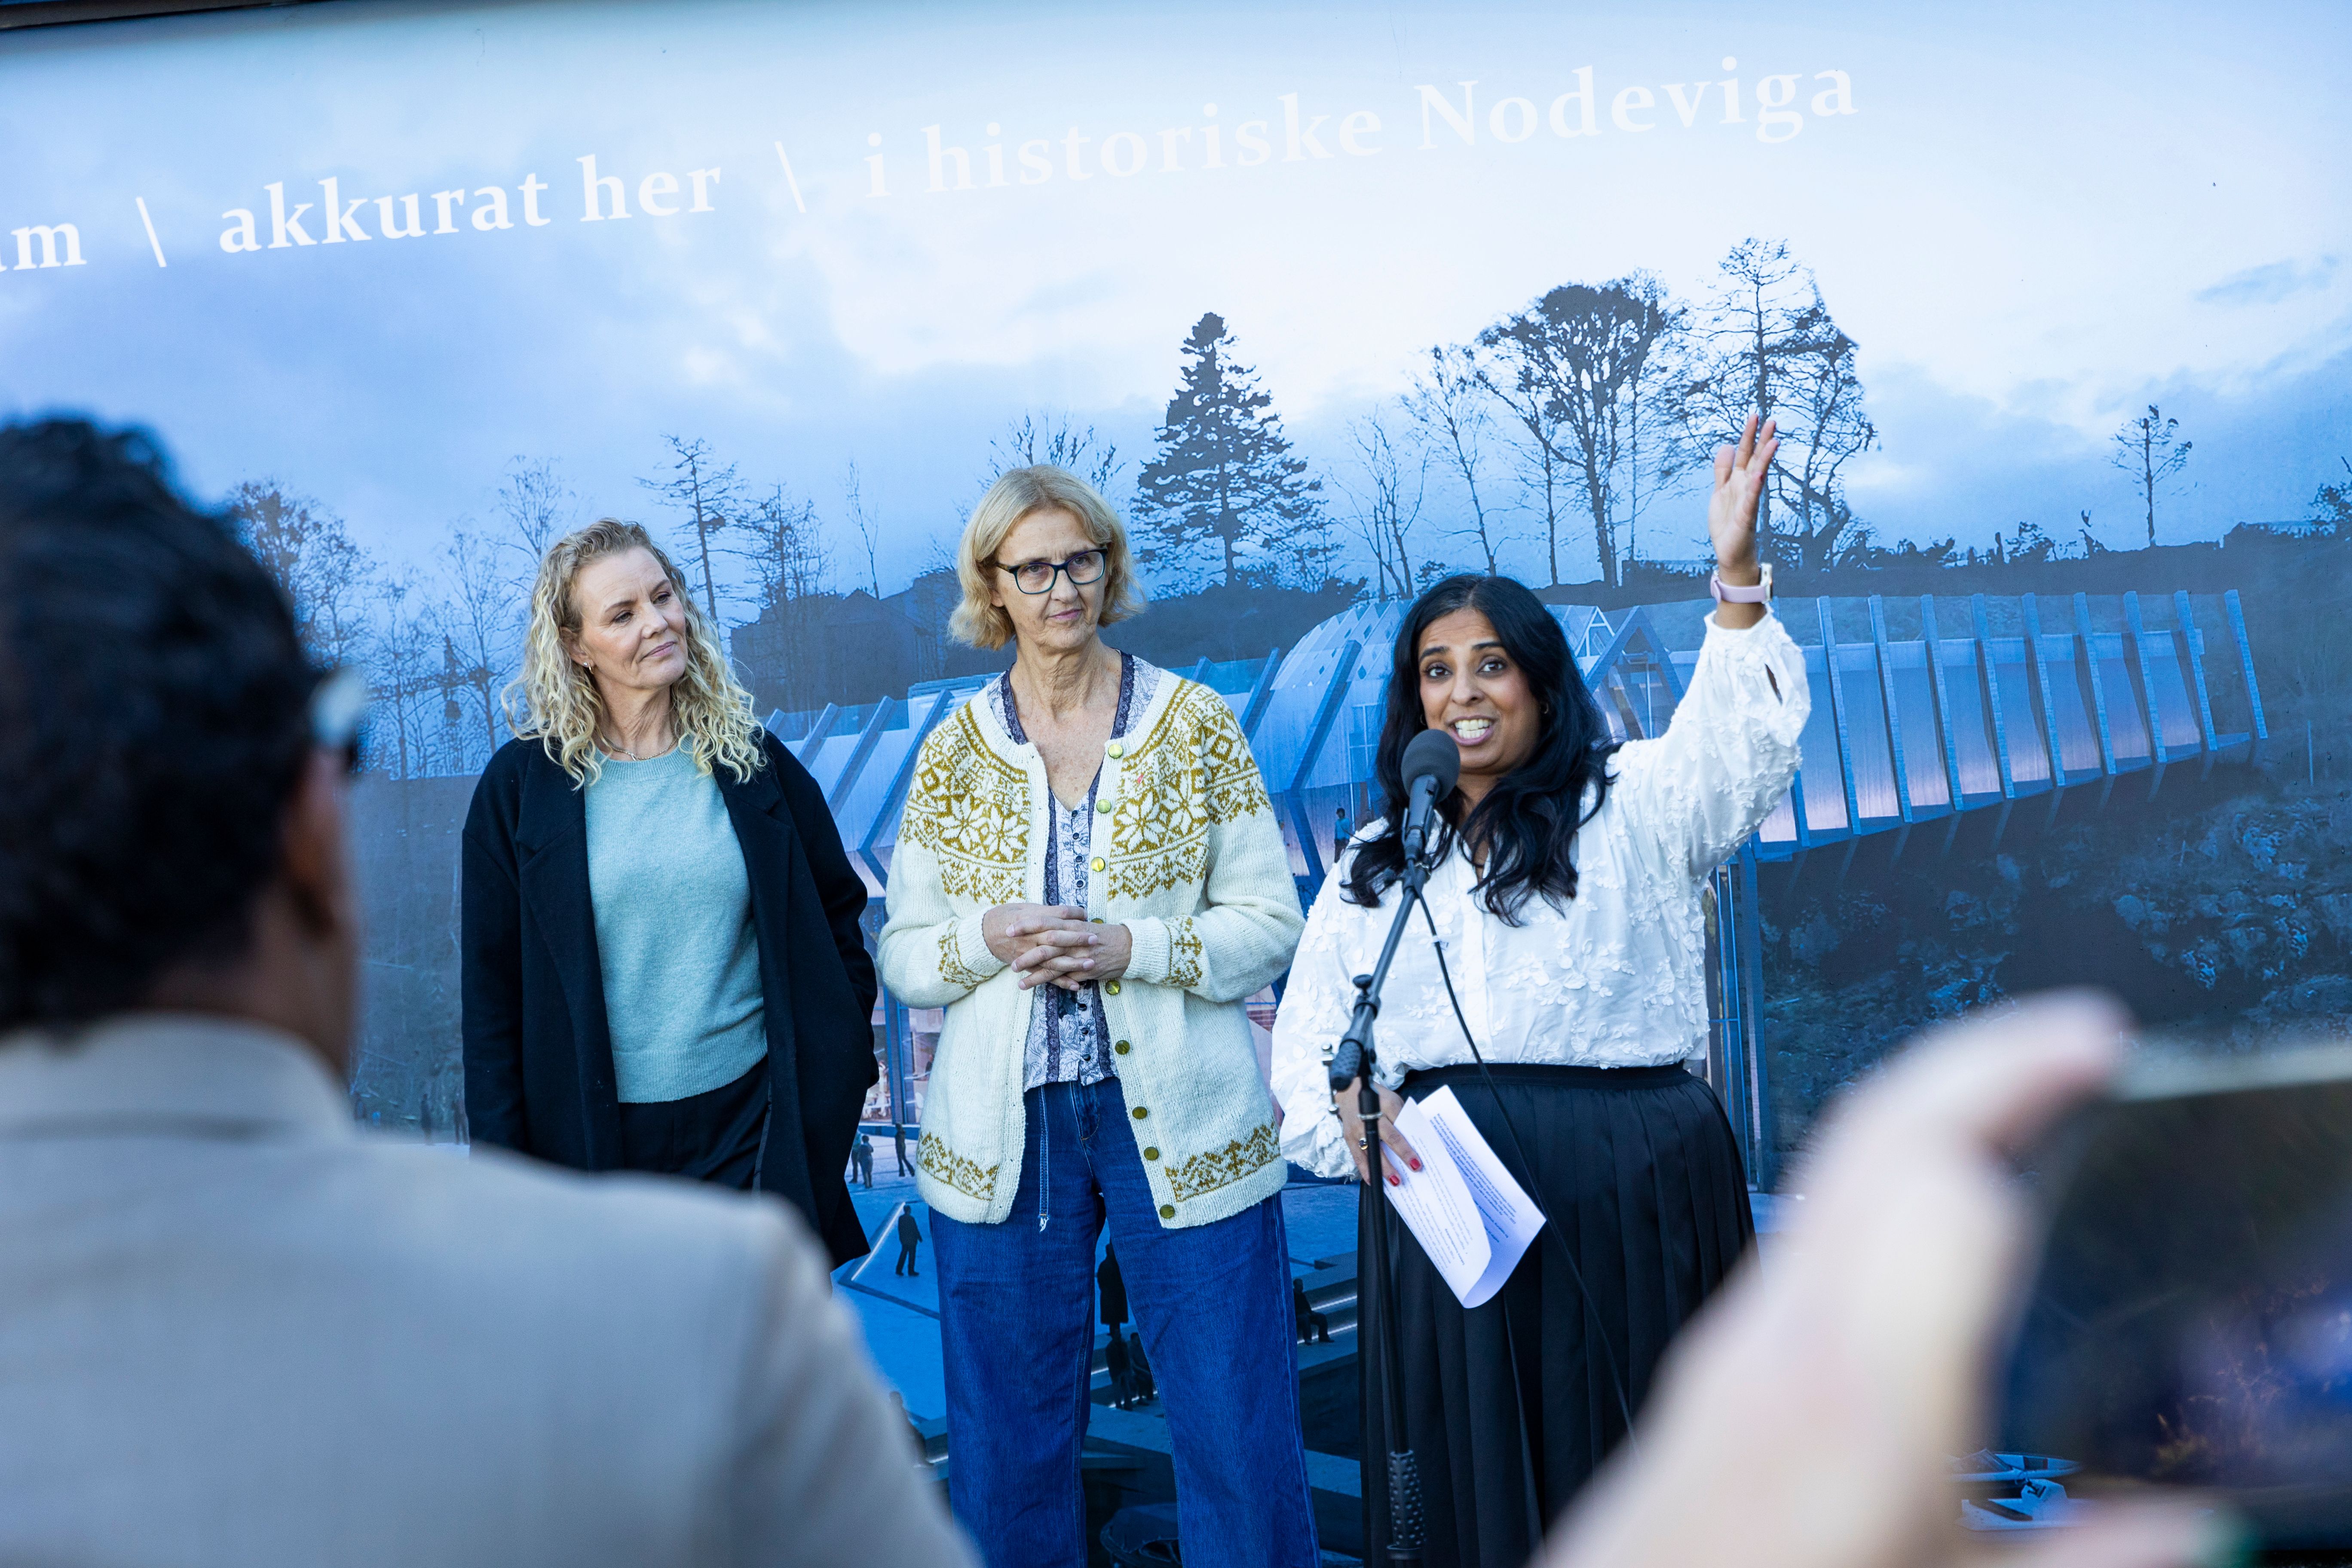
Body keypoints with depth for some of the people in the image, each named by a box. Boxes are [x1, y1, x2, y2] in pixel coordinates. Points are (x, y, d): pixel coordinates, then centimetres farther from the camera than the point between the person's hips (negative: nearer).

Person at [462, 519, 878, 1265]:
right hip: (595, 1143, -1)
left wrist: (831, 1086, 4)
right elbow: (492, 987, 0)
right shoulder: (522, 784, -1)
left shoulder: (754, 763, 4)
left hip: (754, 1127, 1)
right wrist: (504, 1161, -4)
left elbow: (837, 921, 12)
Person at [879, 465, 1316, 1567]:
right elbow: (903, 957, 8)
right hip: (1002, 1133, 2)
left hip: (1179, 1121, -1)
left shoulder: (1195, 724, 2)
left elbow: (1270, 924, 0)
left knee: (1237, 1436, 3)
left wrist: (1134, 947, -15)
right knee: (1007, 1444, 10)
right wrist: (986, 938, -13)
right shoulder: (954, 751, 6)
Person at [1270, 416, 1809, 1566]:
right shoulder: (1374, 868, 16)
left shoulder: (1630, 805, 7)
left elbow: (1739, 742, -13)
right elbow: (1305, 1045, 13)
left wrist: (1737, 576, -28)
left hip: (1628, 1189, -2)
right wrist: (1346, 1108, -10)